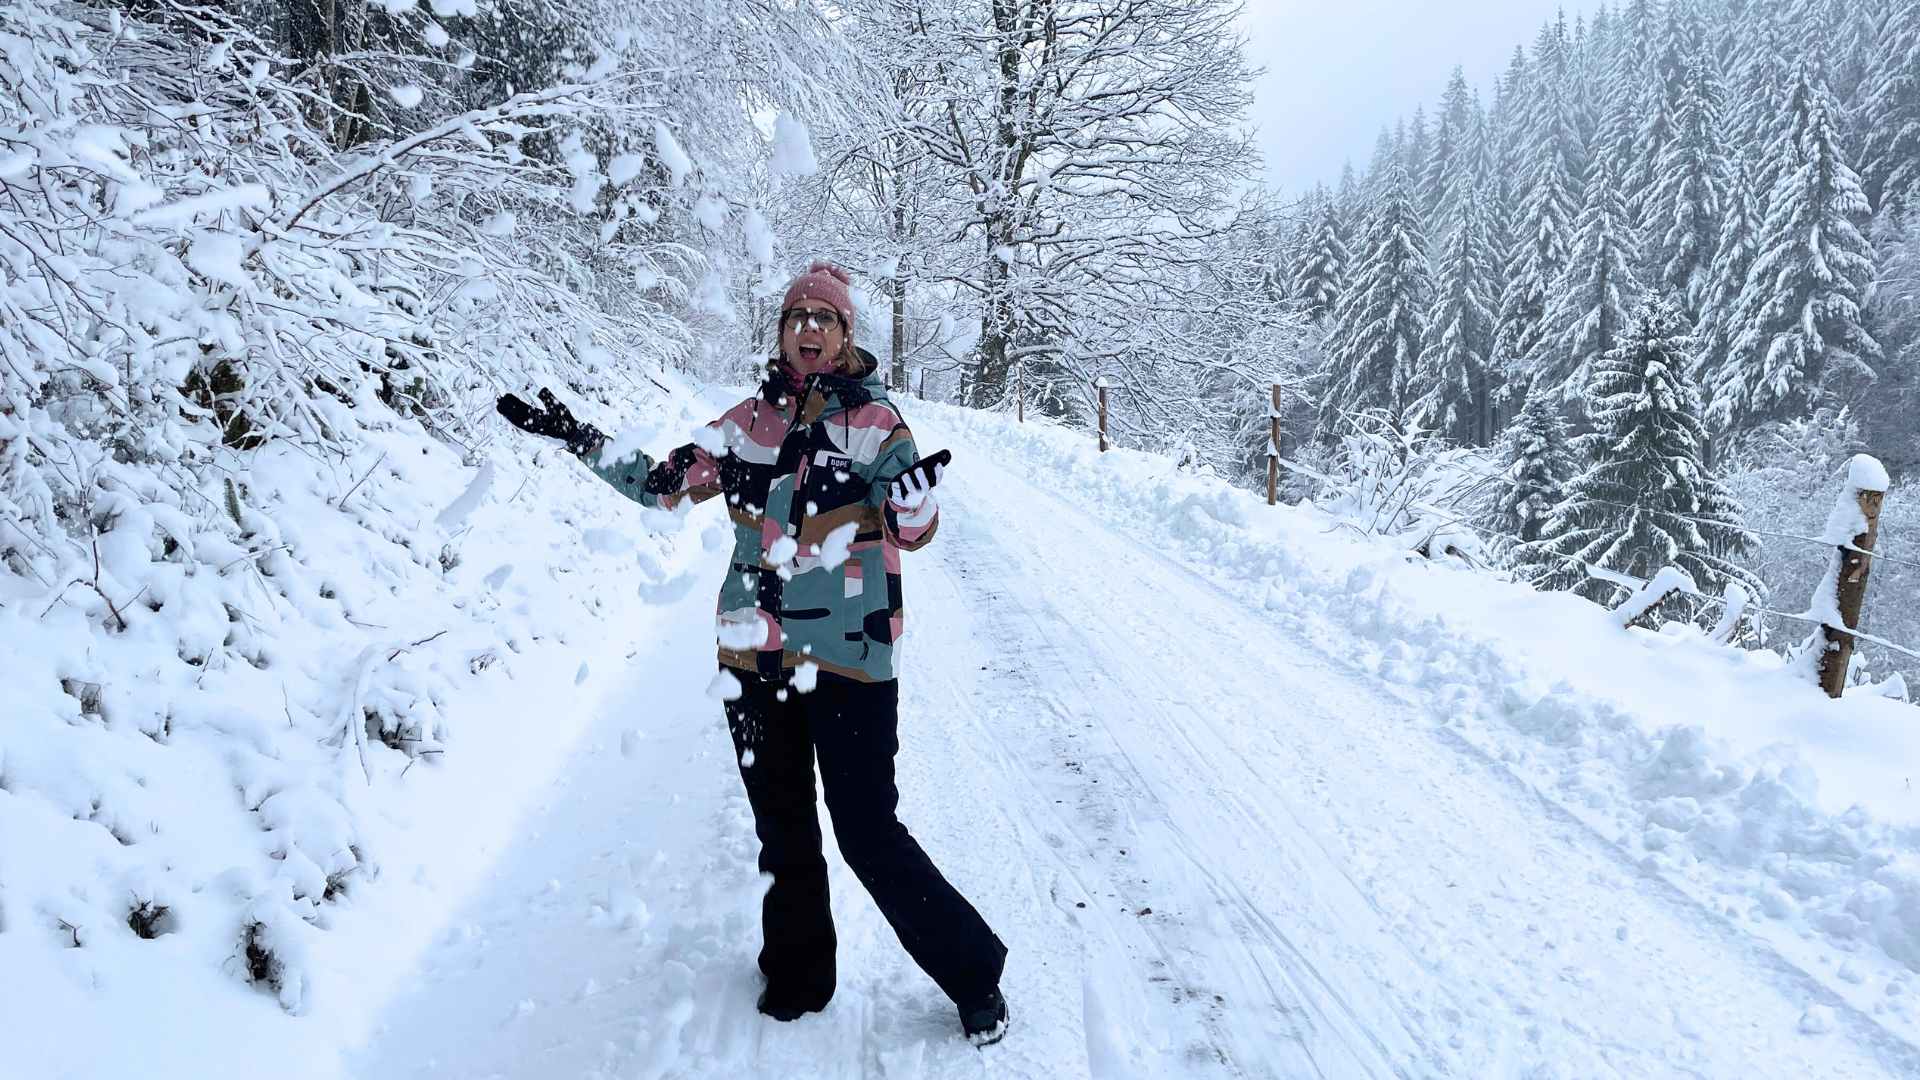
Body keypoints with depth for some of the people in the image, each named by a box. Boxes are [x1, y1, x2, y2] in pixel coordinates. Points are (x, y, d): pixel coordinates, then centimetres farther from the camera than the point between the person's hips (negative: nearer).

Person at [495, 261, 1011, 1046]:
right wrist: (578, 441, 7)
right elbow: (664, 483, 15)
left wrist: (914, 498, -32)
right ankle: (797, 975, 34)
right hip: (757, 655, 5)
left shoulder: (876, 420, -3)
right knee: (783, 829, 15)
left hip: (850, 658, -4)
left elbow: (911, 531, -9)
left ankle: (972, 971, 16)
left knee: (868, 832, -3)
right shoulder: (750, 419, 9)